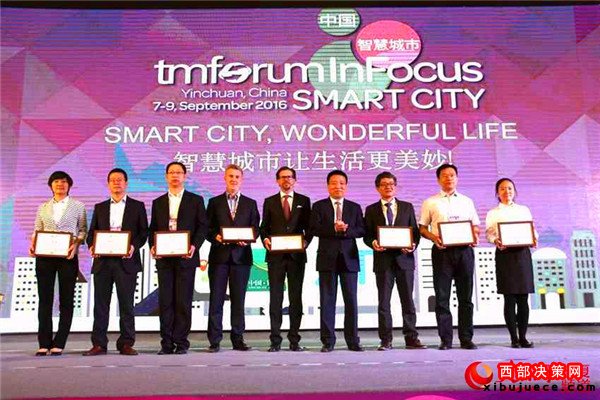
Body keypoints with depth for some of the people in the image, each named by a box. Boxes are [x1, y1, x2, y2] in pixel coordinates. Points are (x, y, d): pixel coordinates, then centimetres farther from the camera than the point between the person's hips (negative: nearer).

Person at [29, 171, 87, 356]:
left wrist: (76, 244, -13)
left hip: (68, 257, -2)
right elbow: (36, 230, 14)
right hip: (44, 257, 2)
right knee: (45, 299, 1)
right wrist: (33, 244, -5)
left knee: (66, 300, 0)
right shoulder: (43, 207, 14)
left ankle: (59, 344, 6)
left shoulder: (78, 206, 7)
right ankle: (44, 344, 6)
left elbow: (83, 230, 4)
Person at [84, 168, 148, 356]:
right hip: (102, 261, 3)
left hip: (126, 261, -2)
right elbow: (92, 232, 14)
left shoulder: (137, 206, 9)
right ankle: (99, 344, 8)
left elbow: (143, 231, 4)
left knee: (126, 304, 1)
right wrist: (92, 246, -6)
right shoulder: (100, 207, 17)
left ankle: (126, 344, 7)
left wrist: (134, 246, -14)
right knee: (100, 303, 3)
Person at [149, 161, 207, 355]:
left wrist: (194, 246, -14)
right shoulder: (158, 202, 16)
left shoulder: (196, 200, 6)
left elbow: (202, 226, 1)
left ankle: (181, 342, 7)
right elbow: (153, 229, 15)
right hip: (164, 258, 3)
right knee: (165, 301, 3)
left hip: (186, 257, -3)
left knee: (184, 301, -1)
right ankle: (167, 343, 10)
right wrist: (152, 246, -4)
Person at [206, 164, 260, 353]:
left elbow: (255, 229, 9)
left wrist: (247, 240, -10)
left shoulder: (250, 204, 12)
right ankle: (214, 340, 5)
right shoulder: (214, 202, 10)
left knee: (238, 299, 5)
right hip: (219, 256, -1)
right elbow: (208, 228, 6)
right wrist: (215, 237, -13)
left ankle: (238, 339, 13)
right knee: (216, 299, -1)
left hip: (241, 256, 1)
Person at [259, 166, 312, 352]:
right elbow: (264, 227, 9)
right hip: (275, 255, 0)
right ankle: (275, 340, 7)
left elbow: (309, 226, 7)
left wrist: (306, 241, -10)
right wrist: (265, 239, -10)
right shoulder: (269, 202, 10)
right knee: (275, 297, 1)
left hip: (297, 255, 0)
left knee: (296, 297, 4)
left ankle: (294, 340, 11)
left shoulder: (304, 201, 9)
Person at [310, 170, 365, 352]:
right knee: (327, 300, 1)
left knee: (351, 300, 3)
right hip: (327, 258, -1)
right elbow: (314, 229, -6)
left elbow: (361, 230, 2)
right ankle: (328, 341, 8)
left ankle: (353, 340, 12)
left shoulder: (355, 207, 13)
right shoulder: (319, 206, 8)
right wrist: (334, 229, -18)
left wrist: (346, 230, -16)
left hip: (349, 257, 2)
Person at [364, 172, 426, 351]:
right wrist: (373, 243, -16)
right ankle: (386, 340, 7)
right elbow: (367, 235, 5)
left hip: (404, 258, 1)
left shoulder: (407, 207, 12)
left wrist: (413, 245, -9)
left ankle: (411, 338, 11)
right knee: (383, 301, 1)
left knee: (408, 300, 4)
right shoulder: (371, 210, 9)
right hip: (383, 259, -1)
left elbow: (415, 231, 9)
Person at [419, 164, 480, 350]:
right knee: (442, 296, -1)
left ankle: (466, 338, 11)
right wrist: (434, 237, -12)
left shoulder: (467, 201, 15)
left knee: (466, 296, 4)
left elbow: (475, 225, 17)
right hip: (442, 251, -2)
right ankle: (445, 340, 6)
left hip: (464, 250, 2)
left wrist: (475, 236, -5)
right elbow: (422, 228, 6)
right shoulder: (430, 203, 8)